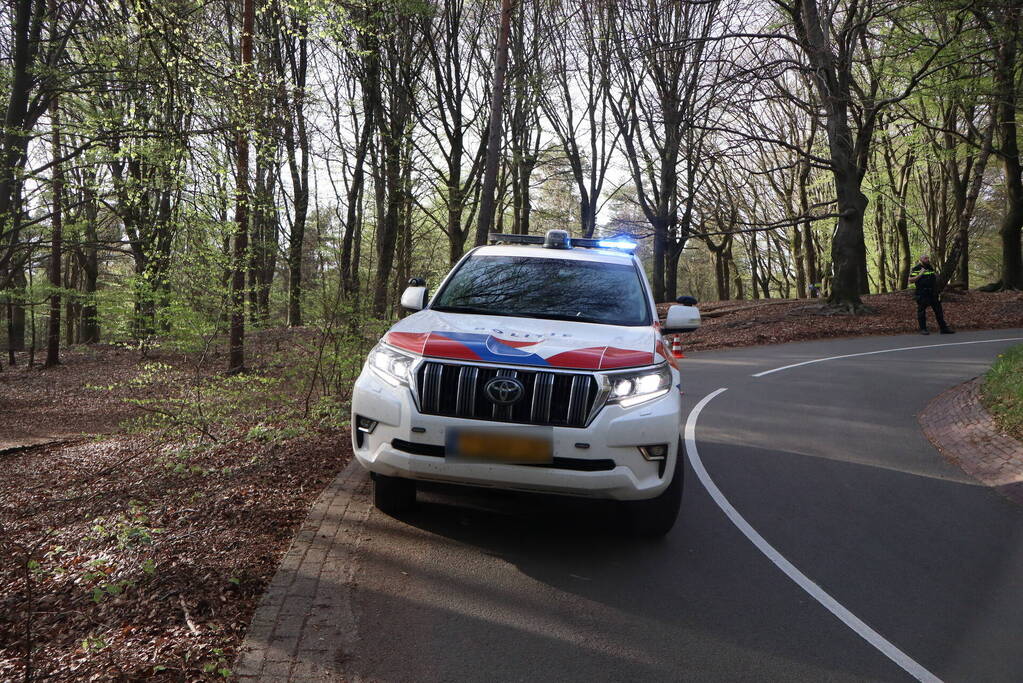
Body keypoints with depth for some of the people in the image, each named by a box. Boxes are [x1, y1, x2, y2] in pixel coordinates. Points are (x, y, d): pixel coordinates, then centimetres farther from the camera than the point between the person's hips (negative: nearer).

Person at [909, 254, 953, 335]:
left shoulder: (931, 267, 17)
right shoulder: (916, 269, -3)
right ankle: (923, 329, 7)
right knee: (921, 312, -1)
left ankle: (944, 328, 13)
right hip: (922, 294, -6)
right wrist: (920, 275, -19)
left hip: (933, 293, 6)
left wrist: (936, 276, 11)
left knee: (939, 310, 7)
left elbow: (935, 277, 32)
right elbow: (911, 280, -11)